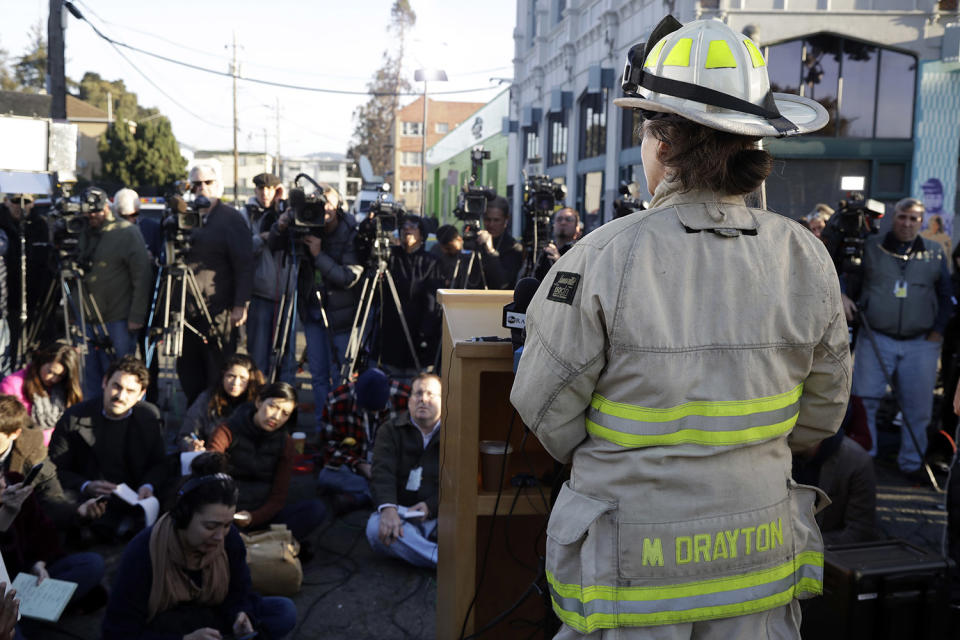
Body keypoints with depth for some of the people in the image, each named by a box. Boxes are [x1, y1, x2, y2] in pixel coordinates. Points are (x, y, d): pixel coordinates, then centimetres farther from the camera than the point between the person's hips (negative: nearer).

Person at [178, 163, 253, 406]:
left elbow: (244, 265, -8)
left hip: (219, 311, -6)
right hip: (187, 310, 6)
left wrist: (240, 304, -13)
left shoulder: (232, 218, -2)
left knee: (219, 374, -2)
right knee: (187, 370, 12)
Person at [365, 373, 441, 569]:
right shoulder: (391, 431, 12)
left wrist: (431, 506, -17)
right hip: (400, 514, 0)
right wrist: (388, 507, -27)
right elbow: (382, 473, -6)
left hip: (440, 514, 0)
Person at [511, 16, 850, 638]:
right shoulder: (808, 258, -7)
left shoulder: (602, 258, -19)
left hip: (635, 568, -3)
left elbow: (546, 410, -8)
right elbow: (822, 414, 5)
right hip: (760, 563, 4)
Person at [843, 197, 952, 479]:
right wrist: (844, 297, -8)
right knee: (865, 400, -4)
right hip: (875, 338, -1)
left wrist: (938, 331, 3)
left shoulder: (935, 253, 11)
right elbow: (850, 280, 13)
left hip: (921, 343, 2)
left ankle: (912, 463, 20)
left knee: (918, 407, 6)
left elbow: (946, 294, 14)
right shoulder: (871, 247, 7)